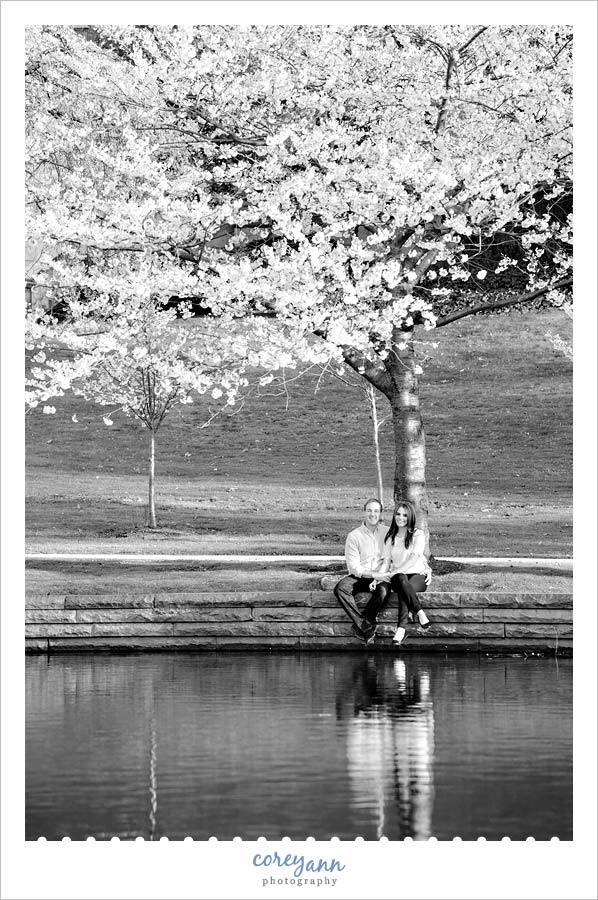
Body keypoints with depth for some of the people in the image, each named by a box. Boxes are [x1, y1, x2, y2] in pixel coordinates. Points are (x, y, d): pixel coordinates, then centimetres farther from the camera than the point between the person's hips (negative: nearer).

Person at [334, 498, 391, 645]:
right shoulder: (354, 536, 1)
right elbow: (354, 567, -4)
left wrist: (377, 578, -17)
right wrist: (373, 574, -18)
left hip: (380, 577, -1)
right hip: (359, 577, 1)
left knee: (383, 590, -36)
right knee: (340, 589, -29)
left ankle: (362, 626, -20)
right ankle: (367, 627, -33)